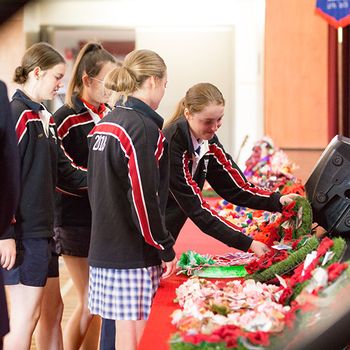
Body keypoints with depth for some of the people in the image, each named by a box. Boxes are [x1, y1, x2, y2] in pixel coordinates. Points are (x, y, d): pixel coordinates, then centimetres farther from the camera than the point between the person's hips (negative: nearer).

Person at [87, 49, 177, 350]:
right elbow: (144, 198, -18)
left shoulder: (105, 125, 13)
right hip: (134, 256, -9)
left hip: (104, 248, 9)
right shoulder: (144, 128, -14)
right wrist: (166, 249, -9)